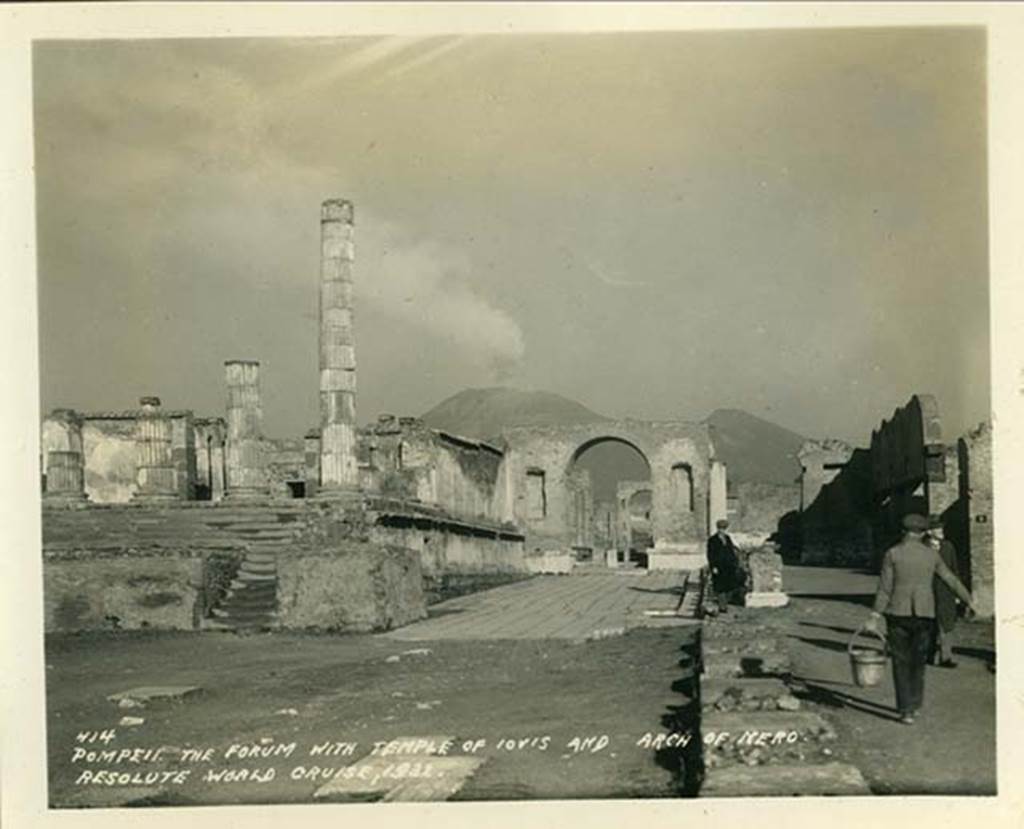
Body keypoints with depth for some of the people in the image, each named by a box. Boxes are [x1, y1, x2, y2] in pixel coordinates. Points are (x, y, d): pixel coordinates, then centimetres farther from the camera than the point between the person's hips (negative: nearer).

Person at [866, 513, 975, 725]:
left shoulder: (892, 554, -5)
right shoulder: (931, 554, 3)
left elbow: (885, 588, -7)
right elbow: (951, 580, 13)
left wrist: (875, 617, -5)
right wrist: (968, 600, 28)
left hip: (898, 612, -2)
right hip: (924, 613, 2)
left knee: (901, 663, 4)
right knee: (918, 660, 18)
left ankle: (906, 710, -3)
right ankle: (915, 705, 24)